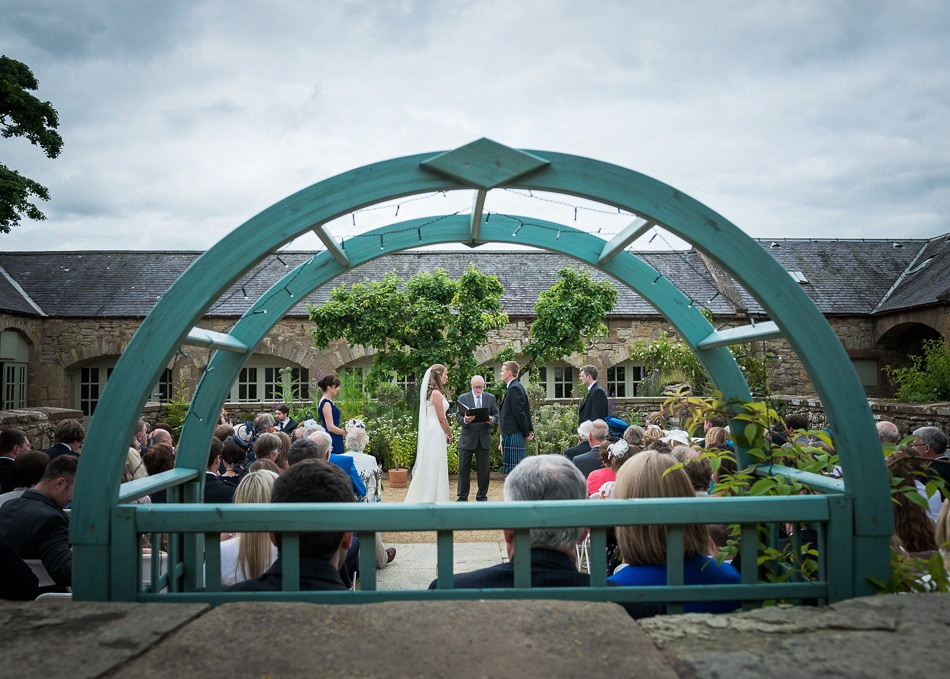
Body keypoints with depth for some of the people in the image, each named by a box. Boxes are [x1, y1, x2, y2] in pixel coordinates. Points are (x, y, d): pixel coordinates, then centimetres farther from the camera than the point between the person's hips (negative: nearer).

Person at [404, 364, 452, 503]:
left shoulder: (430, 392, 14)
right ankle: (433, 499, 1)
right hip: (436, 432, -10)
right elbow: (441, 418, -15)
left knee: (428, 467, 13)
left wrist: (446, 434, 19)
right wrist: (450, 435, -3)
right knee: (435, 467, -4)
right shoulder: (437, 393, -15)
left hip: (430, 431, 10)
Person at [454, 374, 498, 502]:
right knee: (464, 469, 3)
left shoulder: (490, 398, 9)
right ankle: (462, 497, 12)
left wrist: (491, 420, -18)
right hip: (467, 438, -1)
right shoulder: (463, 398, 3)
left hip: (484, 439, 2)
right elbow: (458, 417, -2)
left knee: (484, 470, 6)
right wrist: (465, 420, -24)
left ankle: (482, 496, 18)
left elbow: (496, 415, 5)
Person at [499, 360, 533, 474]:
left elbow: (519, 413, -17)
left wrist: (526, 433, -9)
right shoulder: (515, 387, 17)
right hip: (513, 435, 10)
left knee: (514, 469, -8)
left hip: (513, 436, -10)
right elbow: (525, 411, 19)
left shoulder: (514, 388, -15)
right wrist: (530, 430, 16)